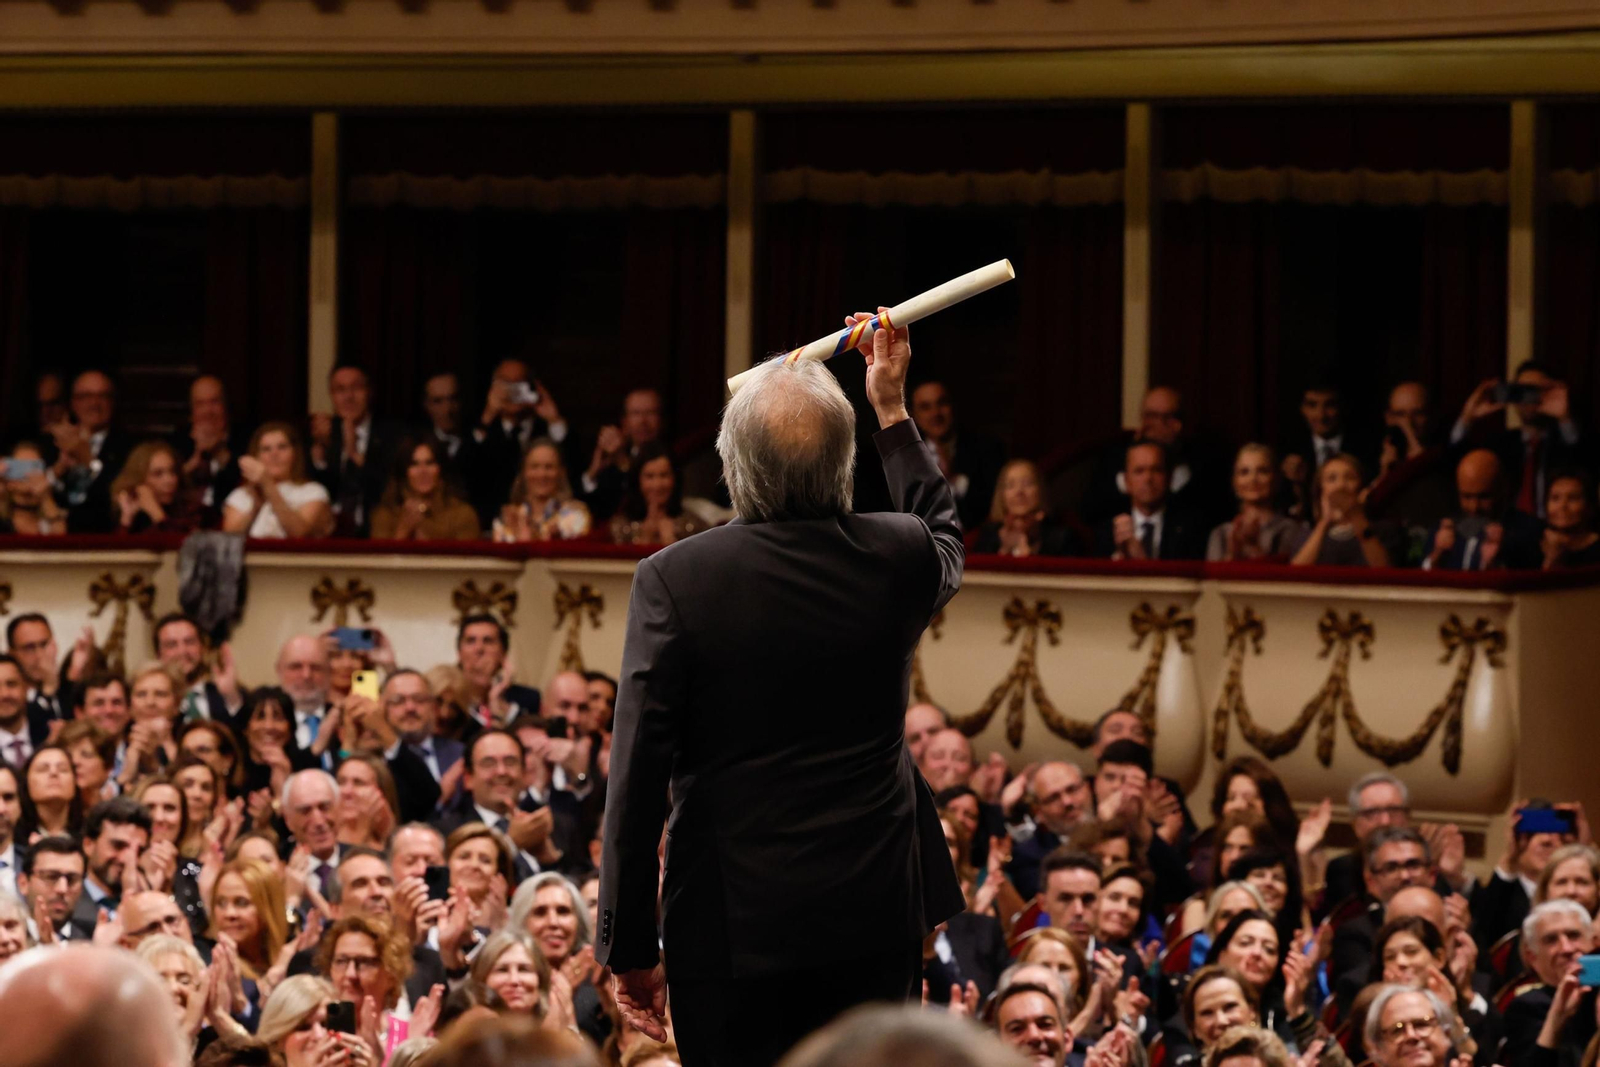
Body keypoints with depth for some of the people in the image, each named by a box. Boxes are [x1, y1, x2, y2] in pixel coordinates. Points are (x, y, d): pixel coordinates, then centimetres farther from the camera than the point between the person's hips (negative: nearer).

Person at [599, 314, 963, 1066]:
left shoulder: (673, 581, -11)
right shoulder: (897, 559, -3)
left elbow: (637, 777, -11)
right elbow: (946, 540, 26)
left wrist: (629, 947, -3)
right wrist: (892, 410, 34)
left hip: (734, 921, -3)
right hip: (874, 918, 3)